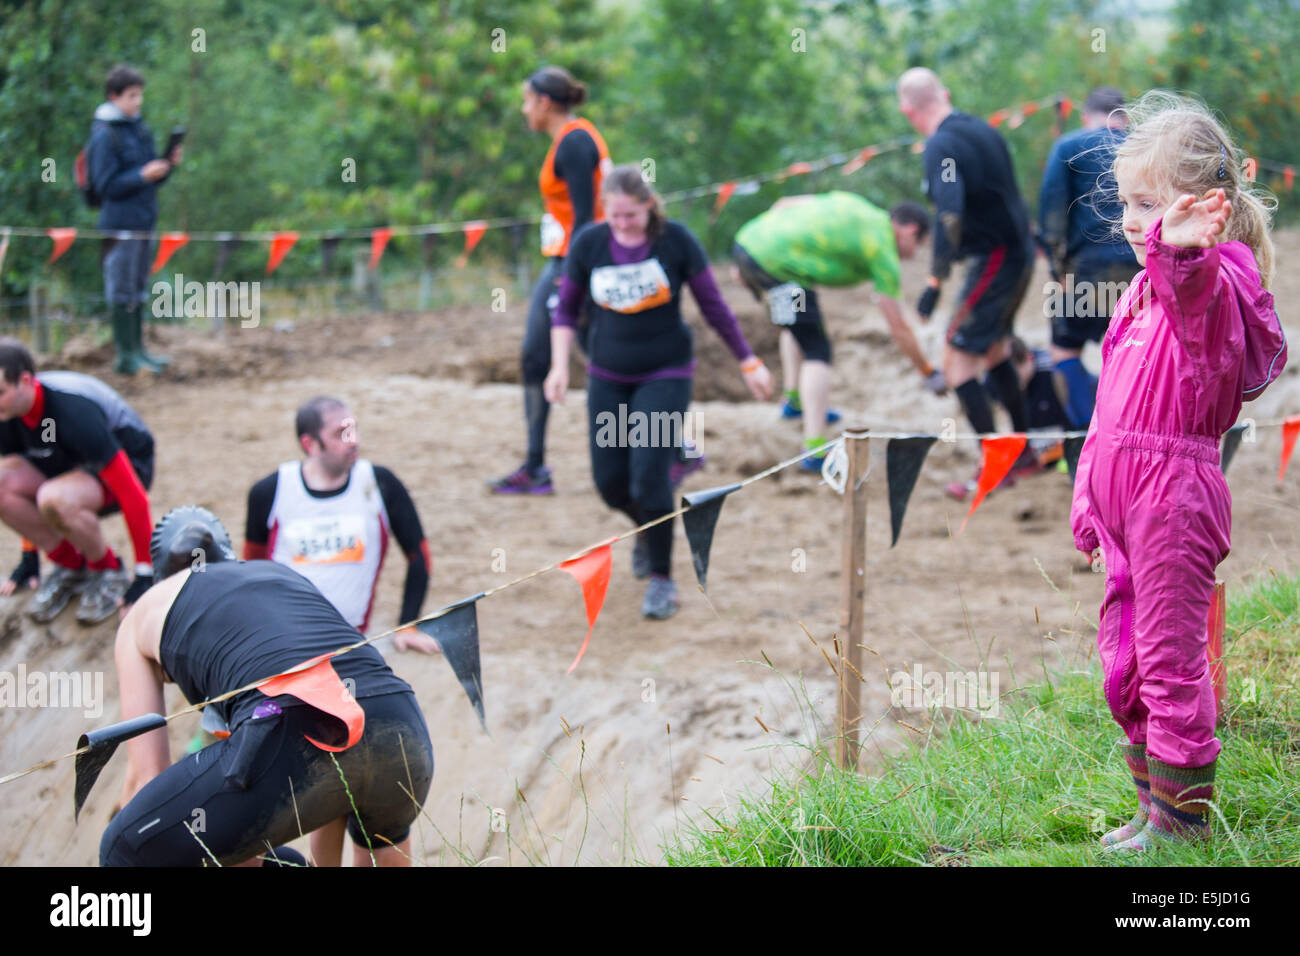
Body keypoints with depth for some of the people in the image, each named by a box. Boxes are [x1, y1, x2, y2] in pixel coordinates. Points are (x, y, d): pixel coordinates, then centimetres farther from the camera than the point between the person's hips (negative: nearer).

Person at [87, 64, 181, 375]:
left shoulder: (141, 130, 12)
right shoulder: (104, 136, -12)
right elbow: (106, 186, -15)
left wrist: (167, 165, -2)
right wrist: (142, 176, -22)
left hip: (144, 220, 8)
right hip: (120, 222, -8)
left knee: (138, 289, 15)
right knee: (121, 291, -2)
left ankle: (138, 348, 24)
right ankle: (126, 355, 1)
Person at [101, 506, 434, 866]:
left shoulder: (144, 612, 28)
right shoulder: (284, 574, 39)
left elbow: (146, 774, 23)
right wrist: (326, 864, 53)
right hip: (403, 733, 5)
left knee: (127, 851, 16)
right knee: (382, 825, 42)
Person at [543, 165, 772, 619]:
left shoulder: (675, 240, -13)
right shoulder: (589, 242, -7)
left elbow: (712, 304, -3)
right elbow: (566, 308, 6)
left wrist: (748, 361, 1)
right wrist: (560, 365, -6)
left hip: (665, 376, -3)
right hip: (608, 377, 3)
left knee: (649, 475, -13)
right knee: (609, 479, 4)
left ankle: (662, 578, 4)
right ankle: (646, 530, 39)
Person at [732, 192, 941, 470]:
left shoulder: (851, 203, 22)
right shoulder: (883, 252, 3)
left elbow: (785, 204, 21)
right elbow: (898, 329, 6)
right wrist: (930, 374, 18)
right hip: (774, 262, -8)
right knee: (817, 352, -3)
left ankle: (795, 401, 42)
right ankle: (815, 450, -11)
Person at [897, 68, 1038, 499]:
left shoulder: (942, 144, -18)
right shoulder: (981, 129, 10)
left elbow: (950, 213, -29)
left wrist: (935, 281, -28)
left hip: (993, 260, -9)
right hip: (1020, 253, 9)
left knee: (958, 362, -5)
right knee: (995, 347, 25)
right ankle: (1023, 452, 33)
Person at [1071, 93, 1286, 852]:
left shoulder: (1211, 280, -11)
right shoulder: (1147, 287, 18)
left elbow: (1198, 289, -41)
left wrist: (1182, 249, -62)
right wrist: (1090, 500, 24)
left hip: (1175, 491, -10)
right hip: (1124, 491, 10)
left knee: (1170, 655, -4)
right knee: (1125, 664, 14)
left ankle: (1183, 814, 4)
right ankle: (1154, 804, 25)